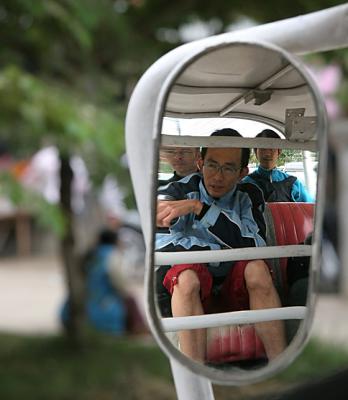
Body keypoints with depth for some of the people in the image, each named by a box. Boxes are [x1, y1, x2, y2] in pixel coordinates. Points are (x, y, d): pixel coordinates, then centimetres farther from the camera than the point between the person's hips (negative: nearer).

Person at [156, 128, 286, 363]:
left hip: (237, 289, 2)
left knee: (256, 266, -29)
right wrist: (220, 250, -17)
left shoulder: (248, 196, 2)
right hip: (190, 291, -1)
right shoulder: (181, 192, -3)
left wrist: (199, 208, -26)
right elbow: (160, 246, -15)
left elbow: (254, 244, -19)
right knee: (187, 273, -33)